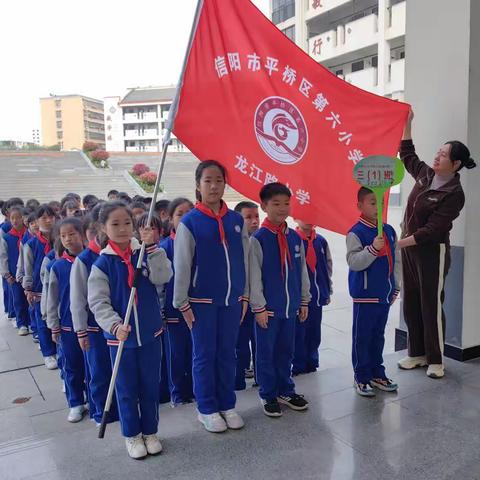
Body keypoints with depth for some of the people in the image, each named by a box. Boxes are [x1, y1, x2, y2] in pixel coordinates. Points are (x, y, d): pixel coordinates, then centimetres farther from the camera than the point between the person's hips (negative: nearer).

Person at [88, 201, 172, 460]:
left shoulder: (145, 253, -2)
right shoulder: (102, 263, -8)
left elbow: (163, 277, -17)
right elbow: (98, 302, -12)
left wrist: (152, 247, -25)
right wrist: (116, 326, -27)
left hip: (151, 333, 2)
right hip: (120, 337, -2)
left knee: (151, 386, 15)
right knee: (127, 389, 12)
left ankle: (150, 432, 34)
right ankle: (132, 435, 32)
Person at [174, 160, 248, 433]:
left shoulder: (237, 220, 3)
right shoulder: (189, 222, -8)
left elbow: (244, 261, 8)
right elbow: (182, 266, -6)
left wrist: (244, 296, 8)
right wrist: (182, 303, -6)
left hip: (231, 299, 3)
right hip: (202, 300, -3)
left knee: (227, 353, 13)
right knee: (205, 355, 8)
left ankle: (227, 405, 28)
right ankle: (207, 408, 24)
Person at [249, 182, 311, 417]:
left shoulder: (295, 238, 5)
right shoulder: (258, 239, -10)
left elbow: (302, 271, 12)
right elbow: (254, 276, -11)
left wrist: (304, 301, 13)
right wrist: (259, 307, -11)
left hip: (290, 305, 5)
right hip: (268, 307, -5)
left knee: (286, 351, 17)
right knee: (266, 352, 7)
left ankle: (285, 390, 33)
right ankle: (268, 396, 22)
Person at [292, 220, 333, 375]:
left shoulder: (321, 241, 6)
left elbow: (328, 266, 13)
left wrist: (327, 291, 12)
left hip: (317, 295, 5)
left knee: (314, 332, 13)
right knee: (298, 332, 2)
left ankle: (311, 362, 27)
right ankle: (298, 366, 16)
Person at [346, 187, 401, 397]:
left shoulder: (389, 231, 7)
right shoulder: (356, 232, -13)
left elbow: (396, 261, 14)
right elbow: (353, 262, -20)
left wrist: (396, 287, 14)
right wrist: (373, 249, -33)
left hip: (385, 294, 6)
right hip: (365, 295, -6)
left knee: (378, 336, 17)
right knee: (362, 337, 4)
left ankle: (377, 373, 31)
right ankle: (361, 377, 17)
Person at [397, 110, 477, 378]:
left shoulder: (454, 194, -16)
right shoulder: (426, 174, 4)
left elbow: (432, 229, -21)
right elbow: (407, 154, 21)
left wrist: (399, 243, -26)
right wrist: (407, 123, 15)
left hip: (433, 251, -7)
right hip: (409, 246, 7)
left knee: (431, 305, 1)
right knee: (411, 303, 11)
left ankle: (436, 361, 15)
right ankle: (417, 354, 24)